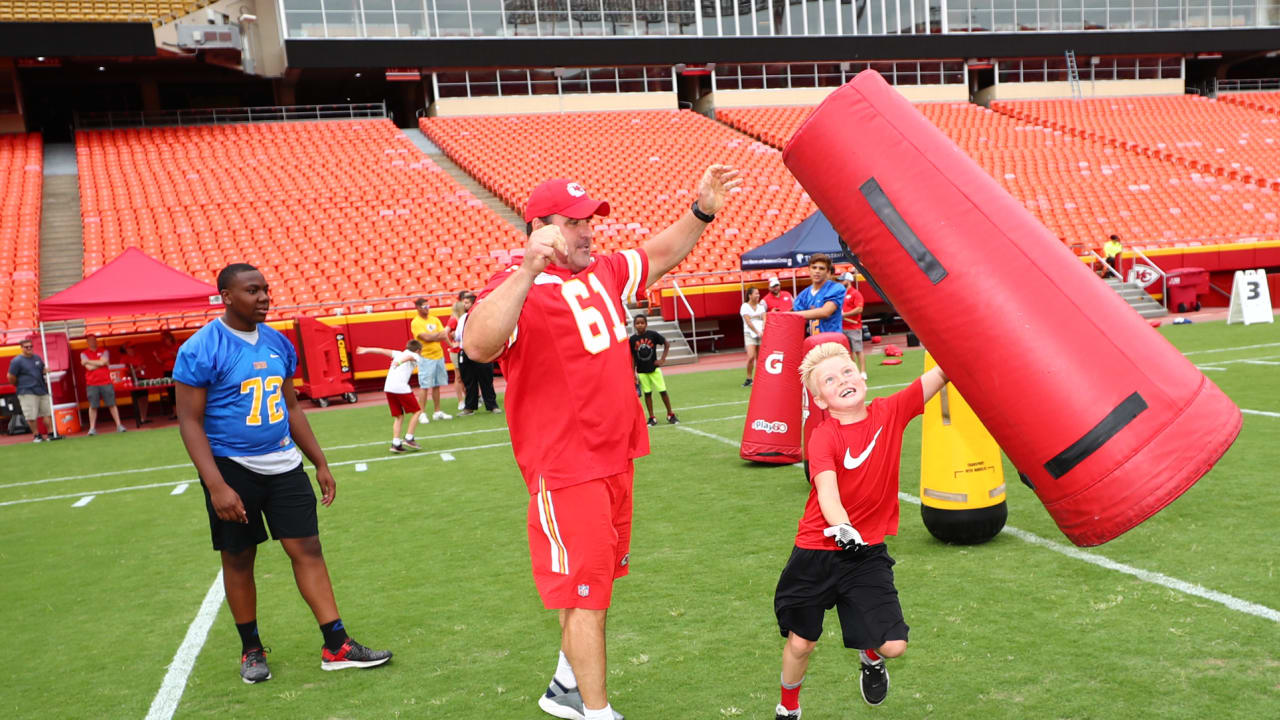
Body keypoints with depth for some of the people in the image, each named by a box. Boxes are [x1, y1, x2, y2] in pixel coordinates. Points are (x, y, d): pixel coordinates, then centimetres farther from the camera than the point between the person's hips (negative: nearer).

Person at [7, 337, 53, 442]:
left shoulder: (37, 358, 12)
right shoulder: (17, 361, -6)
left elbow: (43, 369, 27)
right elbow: (11, 378, -4)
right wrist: (20, 386, 6)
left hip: (42, 390, 6)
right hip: (27, 393, -6)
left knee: (48, 412, 6)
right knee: (31, 416, -4)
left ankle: (51, 434, 12)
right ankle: (37, 435, 7)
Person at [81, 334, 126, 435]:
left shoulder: (104, 351, 8)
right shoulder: (83, 354, 7)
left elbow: (102, 362, -10)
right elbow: (89, 367, -6)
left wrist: (87, 361, -5)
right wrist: (102, 363, -4)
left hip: (106, 382, 0)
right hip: (92, 384, 0)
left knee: (112, 404, 0)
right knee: (93, 406, -2)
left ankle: (119, 425, 3)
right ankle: (92, 428, 3)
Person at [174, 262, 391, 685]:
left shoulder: (278, 344, 7)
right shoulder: (201, 350, -12)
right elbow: (190, 421, -13)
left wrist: (320, 462, 14)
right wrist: (216, 485, -21)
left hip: (284, 464, 5)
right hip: (232, 468, -5)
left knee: (308, 548, 1)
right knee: (238, 558, 8)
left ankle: (336, 646, 5)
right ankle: (251, 650, 24)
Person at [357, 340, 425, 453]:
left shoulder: (399, 354, 25)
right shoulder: (416, 357, 8)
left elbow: (383, 351, 17)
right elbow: (409, 357, -15)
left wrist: (367, 350, 21)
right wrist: (400, 361, -34)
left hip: (388, 388, 6)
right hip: (401, 388, -6)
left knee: (399, 416, 13)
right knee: (417, 411, 9)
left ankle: (395, 443, 2)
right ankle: (409, 438, 2)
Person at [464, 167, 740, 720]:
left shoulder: (604, 273, 10)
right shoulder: (518, 287, -16)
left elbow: (660, 255, 25)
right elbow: (477, 346, -35)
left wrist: (701, 212, 8)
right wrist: (528, 270, -47)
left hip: (616, 457, 9)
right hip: (565, 469, -9)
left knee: (594, 582, 20)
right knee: (586, 594, -1)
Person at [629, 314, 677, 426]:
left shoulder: (653, 334, -9)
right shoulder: (633, 339, -4)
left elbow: (666, 344, 2)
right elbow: (632, 357, 3)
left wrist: (663, 359, -6)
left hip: (654, 368, -1)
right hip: (642, 371, 1)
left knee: (663, 391, -1)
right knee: (647, 393, 7)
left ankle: (670, 415, 12)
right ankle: (652, 418, 14)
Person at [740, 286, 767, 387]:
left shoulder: (761, 306, 13)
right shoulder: (745, 306, -1)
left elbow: (764, 318, 1)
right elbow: (748, 322, -8)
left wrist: (763, 330, -16)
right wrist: (757, 332, -12)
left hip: (761, 333, 4)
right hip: (750, 333, -4)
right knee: (751, 357, -16)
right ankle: (749, 379, -4)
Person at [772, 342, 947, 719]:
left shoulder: (890, 412, -6)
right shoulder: (823, 436, -18)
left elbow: (941, 374, -11)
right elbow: (826, 489, -32)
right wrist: (842, 528, -49)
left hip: (867, 553, 2)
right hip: (817, 552, -2)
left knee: (893, 645, -6)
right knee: (801, 642, 10)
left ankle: (871, 657, 33)